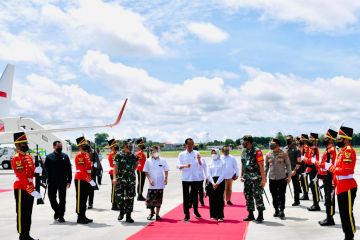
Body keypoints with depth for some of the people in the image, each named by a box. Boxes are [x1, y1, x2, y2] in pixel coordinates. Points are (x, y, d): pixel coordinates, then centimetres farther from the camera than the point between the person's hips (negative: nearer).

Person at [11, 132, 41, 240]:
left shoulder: (29, 156, 12)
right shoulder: (16, 159, -15)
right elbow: (22, 177, -21)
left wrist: (36, 171, -9)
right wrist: (32, 191, -24)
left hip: (30, 188, 8)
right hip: (21, 189, -8)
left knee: (28, 213, 12)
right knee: (22, 214, -1)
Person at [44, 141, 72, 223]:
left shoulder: (65, 156, 6)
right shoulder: (49, 157, 2)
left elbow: (69, 169, 4)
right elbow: (46, 169, 1)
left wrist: (69, 180, -2)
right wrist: (47, 180, -6)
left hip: (63, 182, 1)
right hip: (52, 182, -1)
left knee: (62, 199, 3)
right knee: (52, 198, 4)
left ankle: (61, 216, 12)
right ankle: (57, 211, 29)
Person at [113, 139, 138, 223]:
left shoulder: (134, 156, 6)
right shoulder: (119, 155, -3)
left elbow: (136, 164, 24)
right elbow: (115, 167, -8)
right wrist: (114, 177, -17)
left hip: (131, 180, 3)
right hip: (120, 179, -3)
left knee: (130, 198, 4)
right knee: (119, 197, -5)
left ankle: (128, 216, 12)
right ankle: (122, 211, 23)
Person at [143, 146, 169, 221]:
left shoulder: (163, 160, 2)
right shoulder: (148, 161, 1)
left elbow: (166, 170, 7)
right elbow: (146, 172, 3)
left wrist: (165, 179, -6)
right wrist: (150, 180, -9)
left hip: (160, 184, 0)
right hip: (151, 185, 0)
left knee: (159, 200, 5)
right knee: (150, 199, 0)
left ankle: (157, 214, 18)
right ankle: (152, 212, 23)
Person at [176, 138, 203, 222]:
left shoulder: (196, 153, 3)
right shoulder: (182, 154, 1)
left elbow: (200, 166, -2)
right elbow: (178, 166, -4)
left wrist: (199, 159, -21)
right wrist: (184, 166, -23)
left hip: (195, 178, 1)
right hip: (185, 178, -1)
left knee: (195, 195, 9)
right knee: (186, 196, 1)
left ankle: (195, 211, 30)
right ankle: (187, 215, 8)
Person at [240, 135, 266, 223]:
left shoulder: (257, 151, -12)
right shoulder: (244, 152, 10)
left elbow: (261, 166, -13)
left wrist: (263, 178, -15)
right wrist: (241, 176, 14)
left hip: (256, 178, -7)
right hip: (247, 179, 7)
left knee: (257, 196, -5)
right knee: (248, 196, 11)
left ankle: (260, 215, 5)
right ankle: (251, 215, 21)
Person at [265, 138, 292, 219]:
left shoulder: (283, 154, -3)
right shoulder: (268, 155, 5)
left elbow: (288, 165, 0)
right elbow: (266, 167, 13)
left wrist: (289, 176, -4)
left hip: (282, 178, -3)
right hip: (272, 178, 3)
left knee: (282, 195, -2)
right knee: (274, 196, 8)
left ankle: (281, 211, 4)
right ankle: (276, 210, 21)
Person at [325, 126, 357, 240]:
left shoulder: (348, 151, -17)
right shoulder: (342, 151, 14)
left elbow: (345, 170, -24)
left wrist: (329, 166, -16)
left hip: (347, 187, -10)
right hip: (341, 186, 10)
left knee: (348, 213, -3)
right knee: (343, 213, 14)